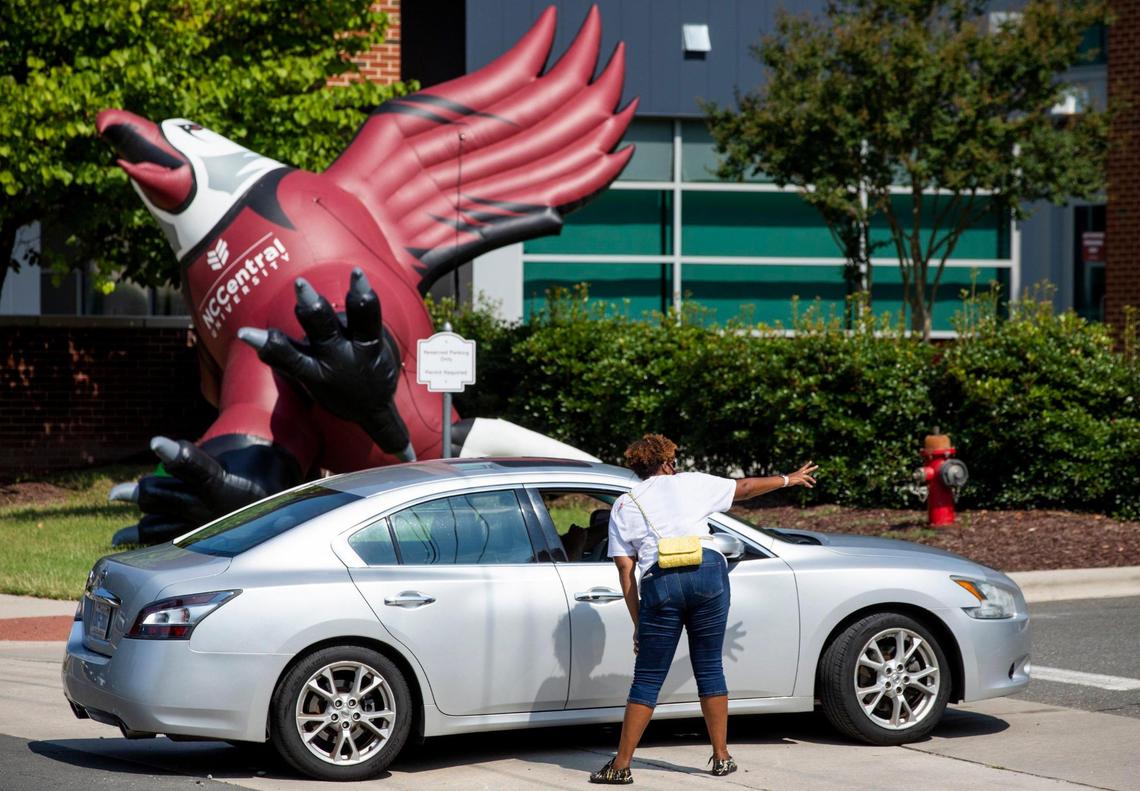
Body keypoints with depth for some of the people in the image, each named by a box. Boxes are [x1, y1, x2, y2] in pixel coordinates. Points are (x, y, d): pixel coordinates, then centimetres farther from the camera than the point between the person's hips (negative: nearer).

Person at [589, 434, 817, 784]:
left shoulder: (623, 506, 15)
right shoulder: (690, 483, 16)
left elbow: (626, 570, 10)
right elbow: (745, 487, 29)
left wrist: (638, 623, 13)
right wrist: (789, 479, 45)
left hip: (659, 584, -1)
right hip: (708, 573, 1)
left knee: (647, 679, 3)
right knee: (710, 668, 13)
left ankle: (621, 766, 2)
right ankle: (721, 756, 18)